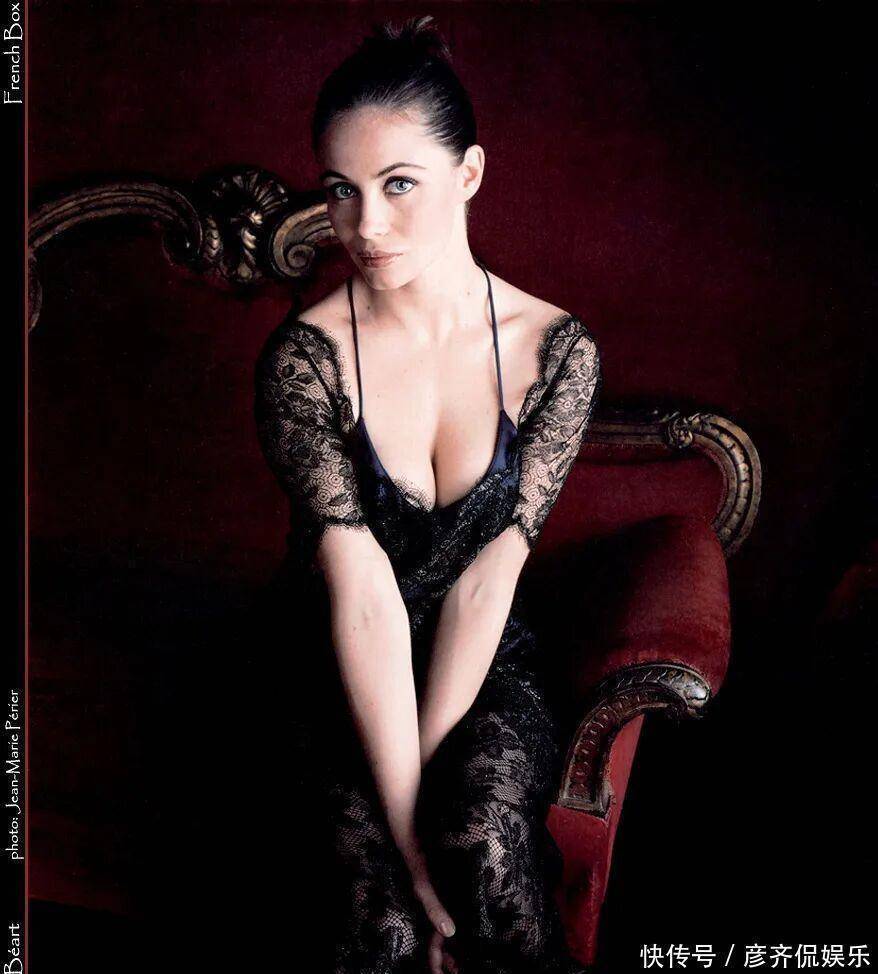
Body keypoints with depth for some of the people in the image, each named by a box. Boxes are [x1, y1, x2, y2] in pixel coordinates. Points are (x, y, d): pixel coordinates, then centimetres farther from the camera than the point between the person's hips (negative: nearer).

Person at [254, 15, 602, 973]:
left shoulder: (557, 348, -8)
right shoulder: (304, 355, -14)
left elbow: (487, 579, -12)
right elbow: (362, 597, -21)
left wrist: (426, 779, -19)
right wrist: (407, 823, -24)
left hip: (488, 665, 1)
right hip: (338, 674, -1)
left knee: (487, 836, -29)